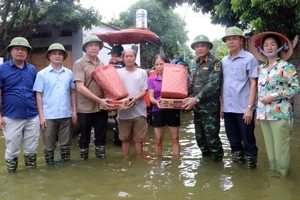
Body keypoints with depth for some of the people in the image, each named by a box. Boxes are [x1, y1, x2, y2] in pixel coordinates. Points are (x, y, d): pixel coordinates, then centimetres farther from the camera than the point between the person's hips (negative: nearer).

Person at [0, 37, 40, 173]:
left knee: (31, 149, 13)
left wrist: (40, 111, 10)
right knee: (12, 150, 9)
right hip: (12, 118, -3)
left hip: (32, 117, 3)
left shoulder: (32, 69, 7)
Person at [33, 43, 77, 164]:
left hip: (66, 115, 2)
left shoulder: (69, 73, 5)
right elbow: (38, 95, -2)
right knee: (49, 146, 9)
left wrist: (74, 111, 6)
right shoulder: (42, 74, -1)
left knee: (65, 144, 13)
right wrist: (41, 116, -7)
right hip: (49, 116, -2)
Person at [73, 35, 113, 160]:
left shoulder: (102, 65, 11)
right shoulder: (79, 64, -6)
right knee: (85, 138, 10)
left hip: (101, 108, 4)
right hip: (85, 108, -4)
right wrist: (99, 100, -20)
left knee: (101, 137, 12)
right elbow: (80, 88, -15)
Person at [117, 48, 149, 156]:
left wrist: (136, 98, -20)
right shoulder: (118, 72, 7)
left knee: (139, 138, 7)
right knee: (125, 138, 12)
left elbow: (144, 91, -2)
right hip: (124, 111, 1)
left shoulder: (142, 72, 4)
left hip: (139, 111, -1)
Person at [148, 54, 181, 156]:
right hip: (158, 111, 1)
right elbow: (151, 97, -2)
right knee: (158, 140, 7)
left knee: (175, 138, 5)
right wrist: (156, 102, -24)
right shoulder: (152, 79, 4)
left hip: (172, 110, -1)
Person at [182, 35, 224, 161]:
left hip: (210, 108, -7)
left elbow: (213, 85, -18)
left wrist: (196, 99, -23)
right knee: (199, 137, 15)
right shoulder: (195, 65, 14)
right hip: (197, 107, 7)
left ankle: (217, 160, 18)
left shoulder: (215, 63, -8)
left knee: (212, 138, -1)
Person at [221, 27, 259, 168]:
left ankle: (251, 165, 21)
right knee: (234, 140, 15)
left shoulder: (249, 58, -5)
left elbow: (253, 84, -8)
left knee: (248, 141, 5)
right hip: (228, 108, 5)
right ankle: (237, 162, 30)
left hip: (243, 108, -5)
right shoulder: (224, 61, 10)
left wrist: (249, 107, -14)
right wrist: (222, 105, 10)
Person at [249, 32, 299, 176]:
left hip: (280, 114, -5)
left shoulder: (287, 66, -4)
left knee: (280, 148, -1)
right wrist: (257, 112, 14)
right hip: (264, 113, 5)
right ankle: (273, 171, 25)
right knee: (269, 146, 12)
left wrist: (274, 96, -15)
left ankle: (283, 175, 14)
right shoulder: (261, 68, 12)